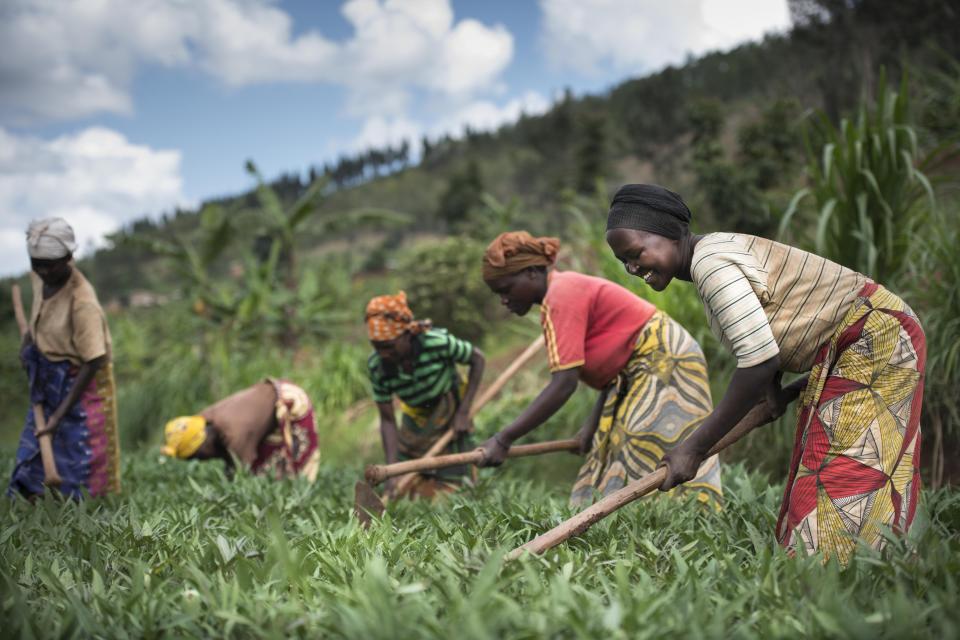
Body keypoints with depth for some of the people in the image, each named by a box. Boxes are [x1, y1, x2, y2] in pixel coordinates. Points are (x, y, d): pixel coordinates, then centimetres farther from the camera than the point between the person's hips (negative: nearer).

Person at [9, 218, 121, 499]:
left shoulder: (82, 302, -29)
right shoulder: (40, 276, -7)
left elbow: (94, 362, -24)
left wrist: (60, 415, -22)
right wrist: (29, 338, 4)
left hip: (79, 385, -8)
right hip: (46, 381, 8)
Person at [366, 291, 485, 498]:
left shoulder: (438, 343, -31)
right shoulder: (377, 366, -21)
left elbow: (477, 359, -13)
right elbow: (387, 420, -15)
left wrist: (463, 412, -16)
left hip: (450, 419, -3)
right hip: (414, 422, 3)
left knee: (446, 493, -4)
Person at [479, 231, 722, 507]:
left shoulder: (561, 298, -17)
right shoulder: (567, 289, 11)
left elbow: (564, 384, -25)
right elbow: (614, 363, 10)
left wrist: (504, 439, -24)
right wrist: (592, 424, 4)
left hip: (665, 362, -10)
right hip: (641, 371, 10)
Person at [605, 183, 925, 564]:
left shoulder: (710, 261, -25)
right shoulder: (714, 252, 5)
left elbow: (759, 361, -30)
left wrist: (693, 448, -25)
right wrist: (772, 386, -2)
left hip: (874, 338, -10)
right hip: (837, 353, 10)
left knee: (842, 483, -12)